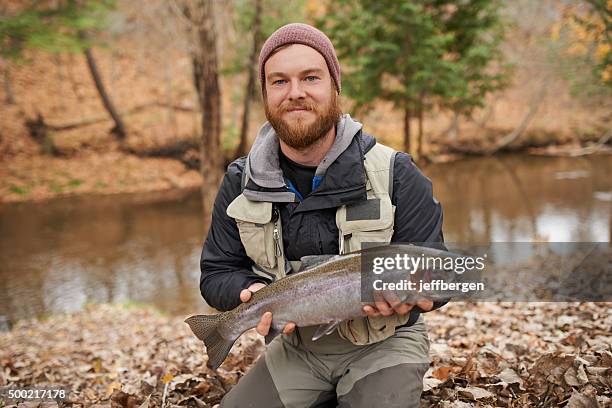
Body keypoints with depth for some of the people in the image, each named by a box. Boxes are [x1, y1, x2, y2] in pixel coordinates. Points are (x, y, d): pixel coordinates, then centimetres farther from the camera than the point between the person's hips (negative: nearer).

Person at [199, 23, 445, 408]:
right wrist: (251, 292, -22)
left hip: (385, 344, -3)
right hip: (296, 347, 3)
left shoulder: (395, 173, -13)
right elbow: (217, 272, 1)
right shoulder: (240, 183, -3)